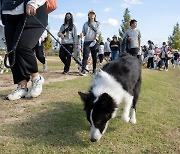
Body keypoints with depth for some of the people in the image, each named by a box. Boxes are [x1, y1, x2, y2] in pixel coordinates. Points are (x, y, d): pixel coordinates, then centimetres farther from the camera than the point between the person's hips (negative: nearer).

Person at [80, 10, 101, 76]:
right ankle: (83, 70, -21)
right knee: (85, 56, -13)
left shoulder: (97, 23, 13)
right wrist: (82, 34, -10)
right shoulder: (85, 24, 20)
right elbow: (83, 32, 16)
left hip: (94, 42, -1)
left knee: (94, 56, 3)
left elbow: (98, 32, 0)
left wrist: (95, 39, -17)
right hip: (86, 41, 1)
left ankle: (94, 70, 14)